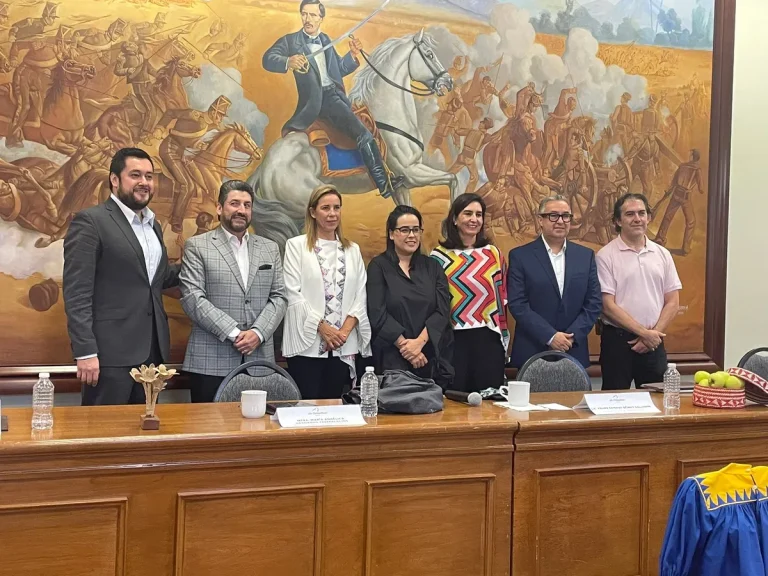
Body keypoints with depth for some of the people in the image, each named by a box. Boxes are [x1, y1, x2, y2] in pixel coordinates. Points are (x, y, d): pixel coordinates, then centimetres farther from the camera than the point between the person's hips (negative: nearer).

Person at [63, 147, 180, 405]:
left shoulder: (153, 225, 16)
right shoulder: (90, 222, -7)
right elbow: (76, 292, -12)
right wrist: (85, 351, -18)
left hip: (152, 351, 7)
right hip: (111, 352, -7)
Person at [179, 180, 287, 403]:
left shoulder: (270, 249, 16)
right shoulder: (197, 247, 4)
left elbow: (278, 297, 9)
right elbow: (192, 298, -6)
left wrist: (257, 333, -8)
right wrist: (233, 333, -13)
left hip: (259, 360, 3)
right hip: (211, 362, -3)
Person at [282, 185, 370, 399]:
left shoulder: (352, 250, 14)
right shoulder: (296, 246, 1)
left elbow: (360, 297, 8)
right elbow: (293, 294, -6)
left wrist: (345, 330, -7)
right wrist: (322, 327, -12)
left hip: (344, 346, 4)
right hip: (307, 343, -4)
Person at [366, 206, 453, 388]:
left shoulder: (432, 266, 10)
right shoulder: (379, 266, 2)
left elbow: (443, 310, 0)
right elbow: (377, 313, -7)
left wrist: (419, 342, -13)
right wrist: (404, 345, -14)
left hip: (432, 357, 3)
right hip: (392, 358, -3)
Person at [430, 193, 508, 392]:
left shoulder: (493, 253, 6)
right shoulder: (440, 256, -1)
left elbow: (502, 298, 9)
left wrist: (503, 338, 8)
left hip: (488, 339, 2)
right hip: (454, 340, -2)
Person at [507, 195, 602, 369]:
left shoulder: (586, 255, 9)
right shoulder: (520, 256, -1)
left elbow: (593, 303, 5)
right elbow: (517, 304, -8)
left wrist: (572, 336, -8)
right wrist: (550, 336, -15)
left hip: (574, 352, 3)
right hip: (532, 353, -3)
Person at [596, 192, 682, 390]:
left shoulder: (662, 254, 8)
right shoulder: (606, 255, -5)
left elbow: (672, 302, 8)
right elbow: (608, 306, -10)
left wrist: (654, 334, -6)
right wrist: (644, 332, -13)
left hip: (653, 342, 4)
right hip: (617, 340, -4)